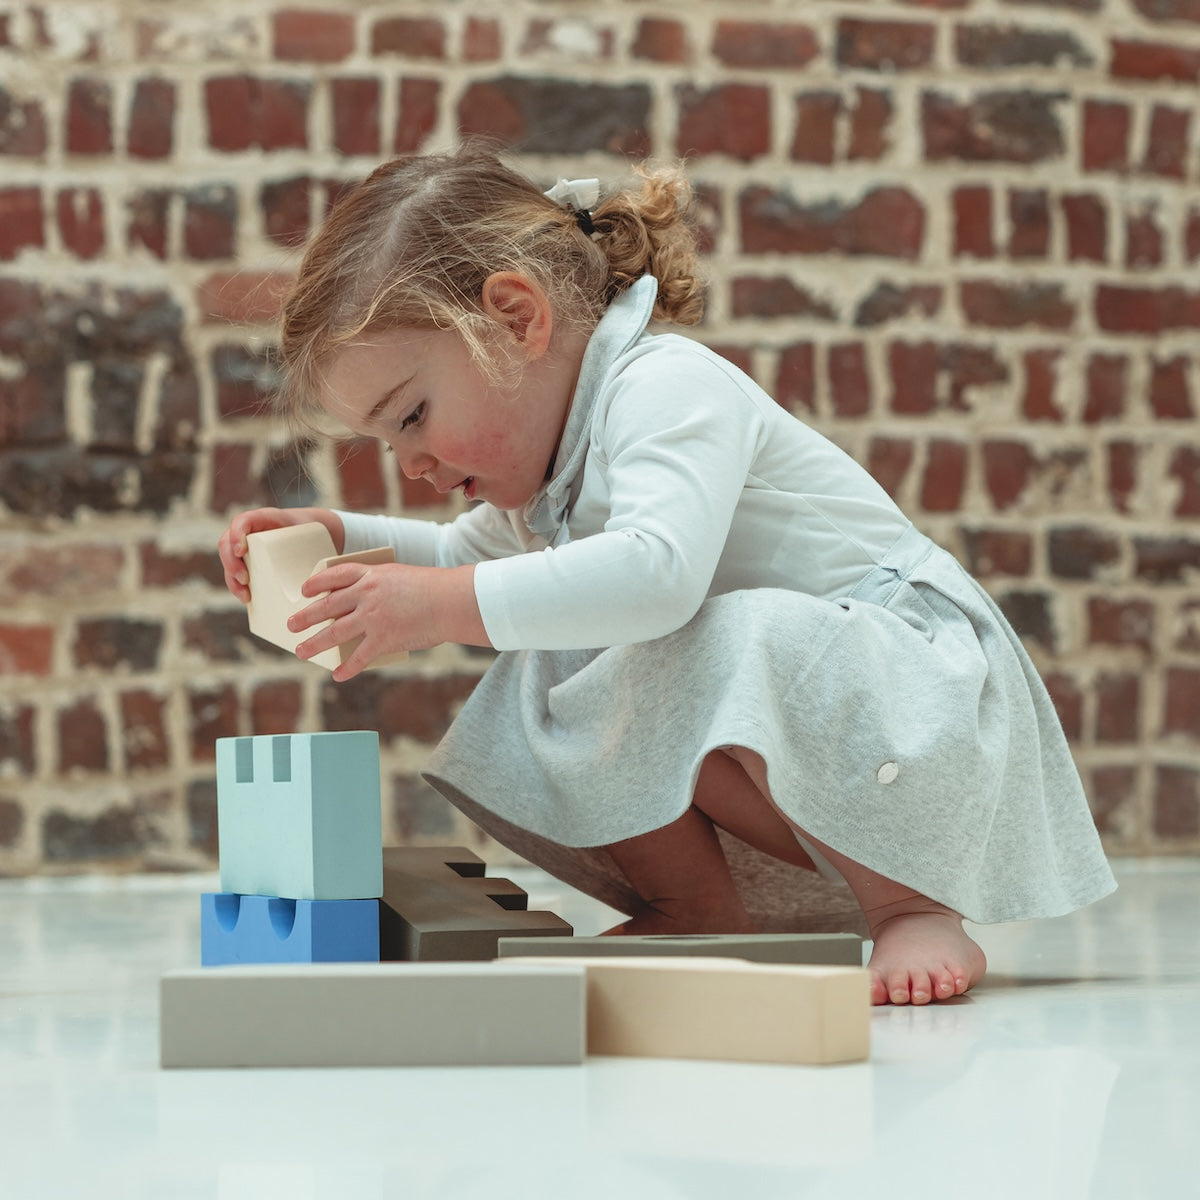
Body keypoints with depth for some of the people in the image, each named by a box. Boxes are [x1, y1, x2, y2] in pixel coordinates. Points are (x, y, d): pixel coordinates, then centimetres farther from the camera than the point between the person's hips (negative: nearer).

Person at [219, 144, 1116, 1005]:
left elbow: (658, 571, -40)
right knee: (539, 698, -3)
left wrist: (442, 607, -41)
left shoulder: (667, 388, -22)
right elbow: (468, 555, 30)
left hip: (925, 689, -9)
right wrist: (342, 539, 12)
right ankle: (697, 912, 6)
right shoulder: (554, 450, 10)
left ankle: (915, 911, -19)